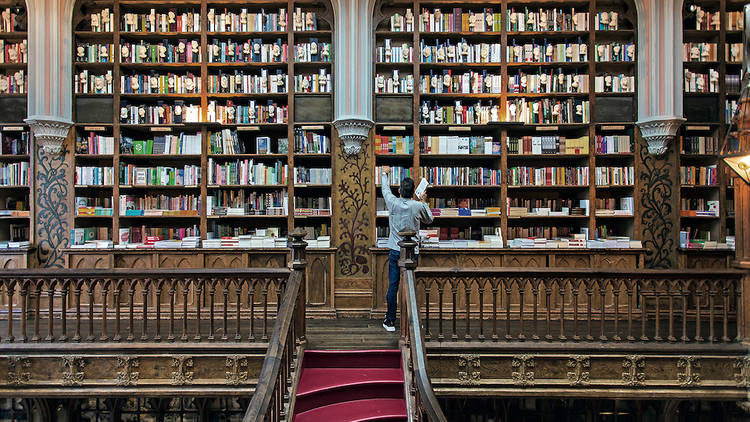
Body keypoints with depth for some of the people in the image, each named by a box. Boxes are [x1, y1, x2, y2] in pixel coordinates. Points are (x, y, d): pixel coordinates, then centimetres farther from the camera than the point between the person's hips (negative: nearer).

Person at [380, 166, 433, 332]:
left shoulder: (393, 203, -5)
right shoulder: (419, 206, -6)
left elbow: (385, 189, 18)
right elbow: (429, 220, 14)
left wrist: (385, 174, 35)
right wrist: (424, 202, 22)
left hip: (396, 251, 1)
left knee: (393, 286, 4)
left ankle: (390, 321, 11)